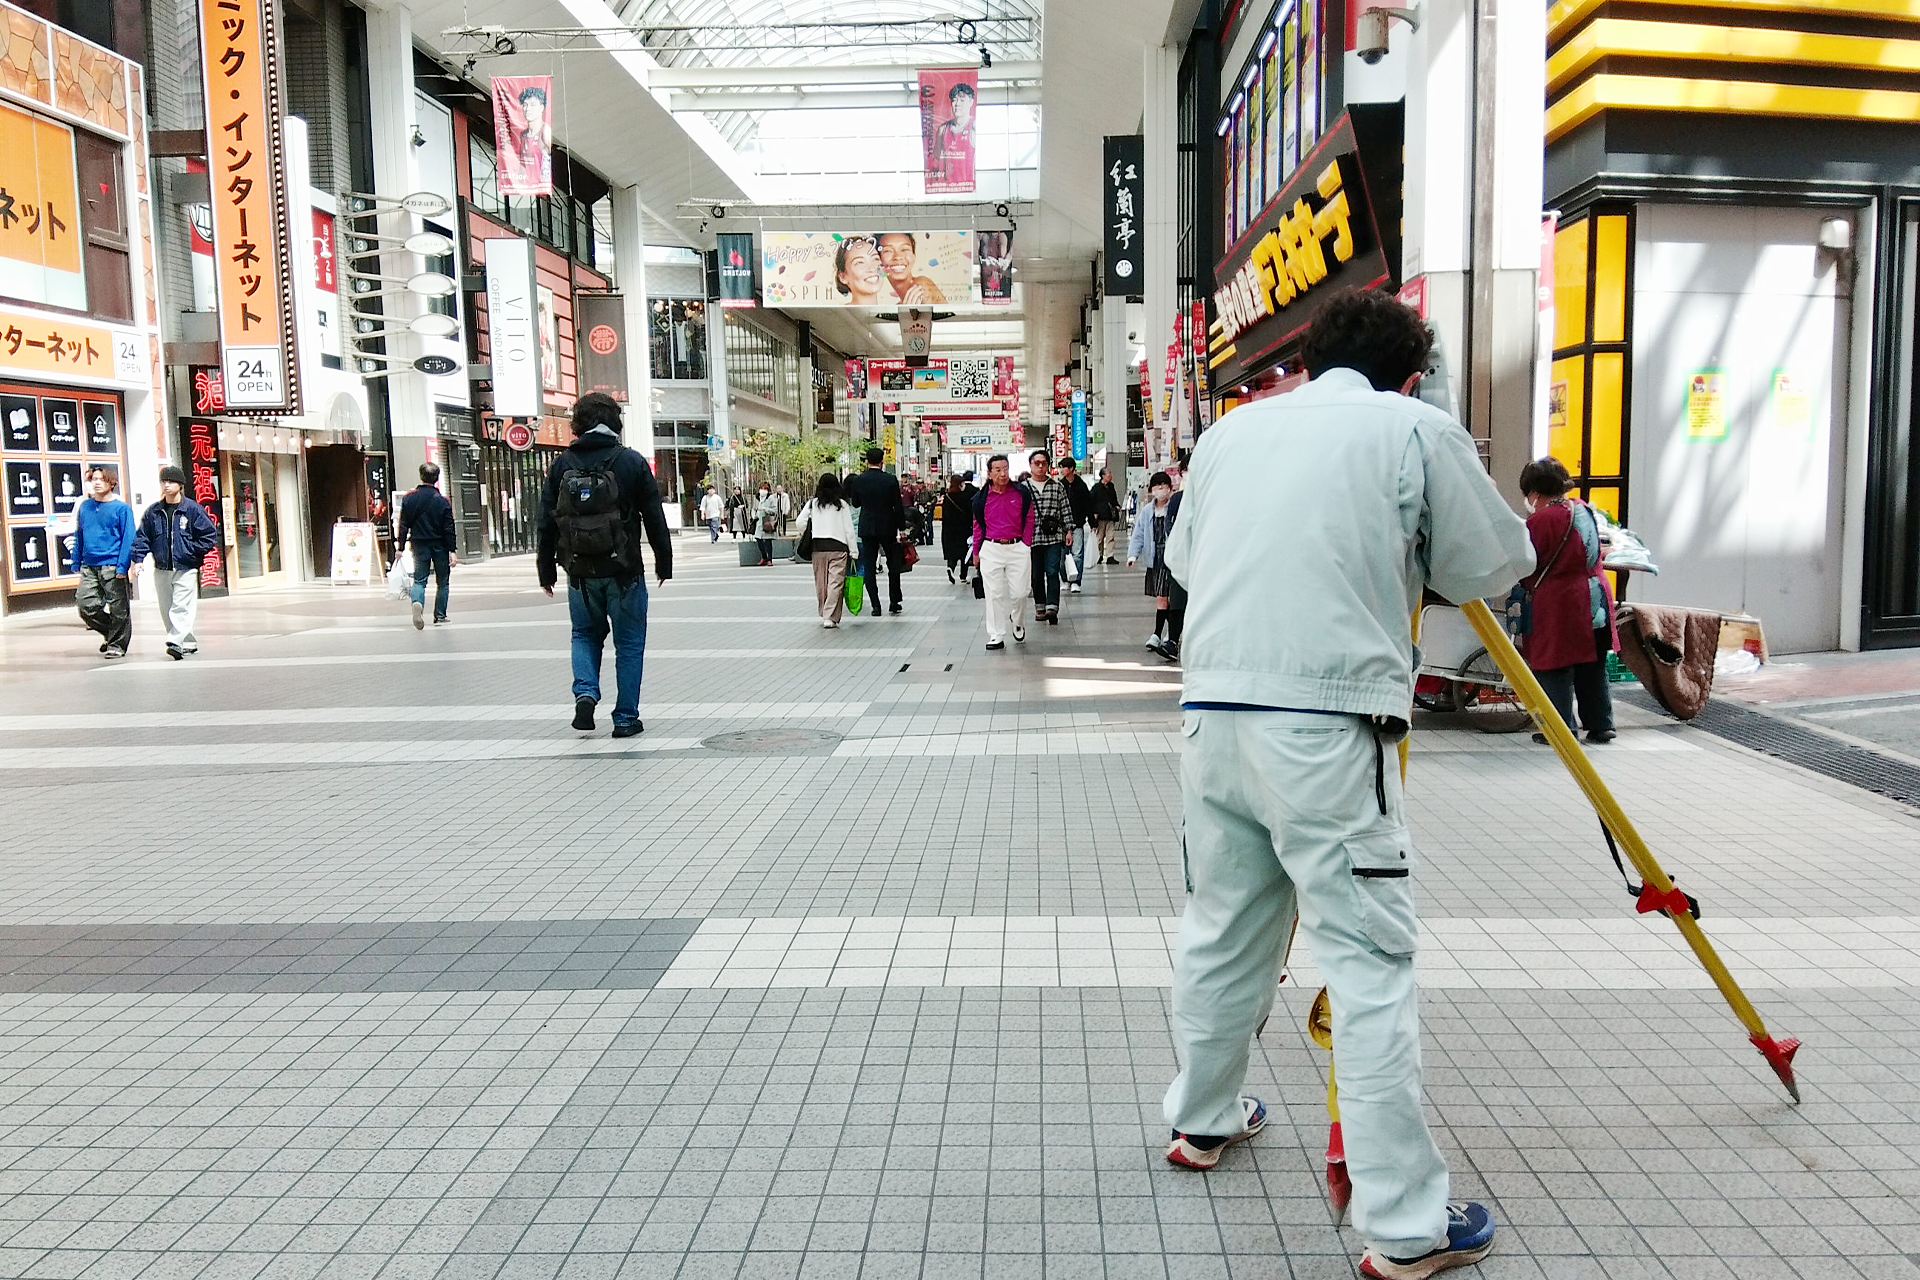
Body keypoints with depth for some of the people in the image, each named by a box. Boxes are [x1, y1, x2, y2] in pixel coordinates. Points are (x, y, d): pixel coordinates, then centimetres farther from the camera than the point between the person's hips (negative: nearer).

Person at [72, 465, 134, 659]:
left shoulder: (122, 509, -3)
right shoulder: (84, 507, 12)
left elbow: (128, 539, -7)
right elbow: (79, 536, 17)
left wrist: (122, 567, -14)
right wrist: (76, 563, 12)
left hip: (112, 567, -5)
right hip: (89, 567, 5)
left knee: (117, 608, 1)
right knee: (86, 606, 0)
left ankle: (117, 645, 13)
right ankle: (109, 632, 22)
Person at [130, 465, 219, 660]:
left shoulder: (192, 509, -3)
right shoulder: (153, 512, 9)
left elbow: (210, 535, -3)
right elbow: (143, 537, 11)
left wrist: (191, 552, -7)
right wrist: (138, 560, -1)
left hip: (185, 569, -5)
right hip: (161, 569, 5)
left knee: (181, 607, -16)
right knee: (167, 611, 8)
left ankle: (176, 642, -23)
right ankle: (189, 643, 18)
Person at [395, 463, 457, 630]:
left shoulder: (409, 499, 0)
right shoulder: (442, 501, -8)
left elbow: (404, 525, 2)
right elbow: (449, 528, -8)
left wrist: (400, 547, 7)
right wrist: (452, 551, -4)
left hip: (419, 545, 2)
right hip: (439, 546, -2)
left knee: (419, 580, 4)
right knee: (442, 582, 10)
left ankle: (418, 603, -26)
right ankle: (440, 616, 13)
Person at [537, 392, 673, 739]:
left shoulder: (562, 465, 1)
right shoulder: (632, 462, -4)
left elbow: (547, 521, 4)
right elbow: (655, 518, -2)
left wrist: (546, 569, 13)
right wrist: (664, 563, 8)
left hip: (580, 572, 2)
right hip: (623, 571, -2)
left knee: (585, 634, 21)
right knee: (629, 644, 8)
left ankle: (585, 693, 0)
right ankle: (626, 718, 10)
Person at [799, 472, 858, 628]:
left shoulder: (813, 504, 6)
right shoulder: (841, 504, 1)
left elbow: (801, 522, -1)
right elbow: (849, 529, 1)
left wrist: (804, 536, 17)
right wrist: (853, 551, 5)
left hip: (817, 546, 3)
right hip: (838, 546, -3)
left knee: (821, 584, 12)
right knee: (836, 583, -4)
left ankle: (824, 614, 22)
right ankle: (830, 618, -11)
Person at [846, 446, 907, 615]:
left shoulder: (858, 481, -5)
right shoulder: (890, 480, -10)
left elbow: (855, 503, 8)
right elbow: (898, 506, -7)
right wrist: (902, 528, 2)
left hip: (867, 528, 1)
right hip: (888, 528, -1)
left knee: (869, 567, 5)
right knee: (893, 566, 13)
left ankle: (875, 605, 0)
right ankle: (894, 603, 15)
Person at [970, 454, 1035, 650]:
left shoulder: (1022, 493, 0)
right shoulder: (982, 498, 2)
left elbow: (1029, 520, 7)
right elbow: (978, 526, 12)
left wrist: (1026, 545, 1)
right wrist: (976, 552, 12)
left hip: (1018, 548, 0)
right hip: (991, 549, 0)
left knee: (1019, 592, 0)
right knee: (994, 594, 1)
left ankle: (1018, 623, 32)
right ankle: (996, 636, 8)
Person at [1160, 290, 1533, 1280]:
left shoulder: (1231, 429, 15)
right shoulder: (1419, 430, 1)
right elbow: (1493, 568, 8)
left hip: (1213, 710, 6)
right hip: (1325, 726, -5)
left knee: (1222, 927, 20)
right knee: (1370, 960, 0)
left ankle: (1201, 1121, 37)